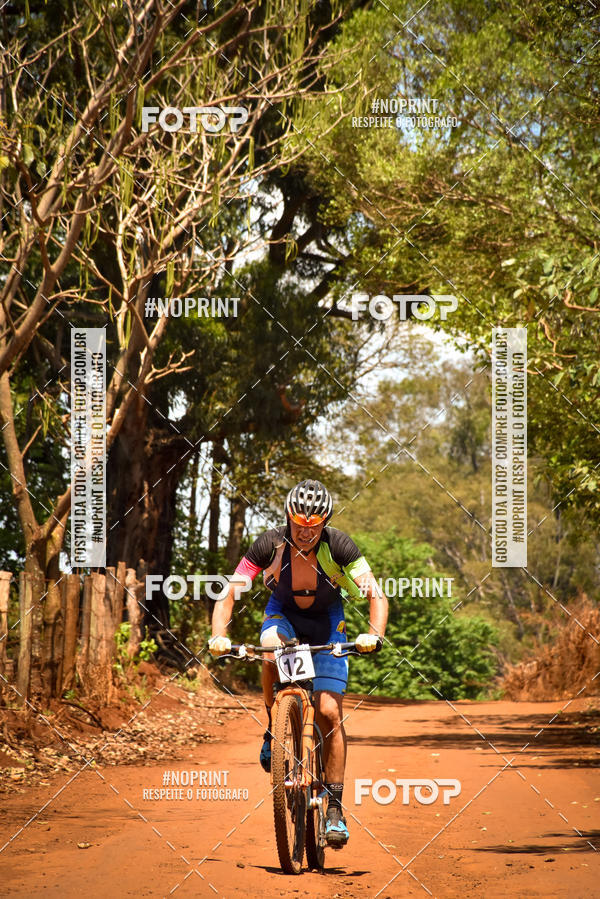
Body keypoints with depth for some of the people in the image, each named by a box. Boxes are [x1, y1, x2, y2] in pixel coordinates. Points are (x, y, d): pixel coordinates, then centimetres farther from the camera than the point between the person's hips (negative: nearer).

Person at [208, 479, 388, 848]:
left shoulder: (338, 545, -27)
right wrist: (219, 636, -41)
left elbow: (377, 595, -29)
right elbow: (229, 593, -24)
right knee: (271, 650, -37)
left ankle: (335, 806, -4)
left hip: (326, 619, 0)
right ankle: (275, 728, -13)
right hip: (283, 612, 1)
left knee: (329, 711, -13)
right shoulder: (269, 545, -25)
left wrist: (374, 634, -48)